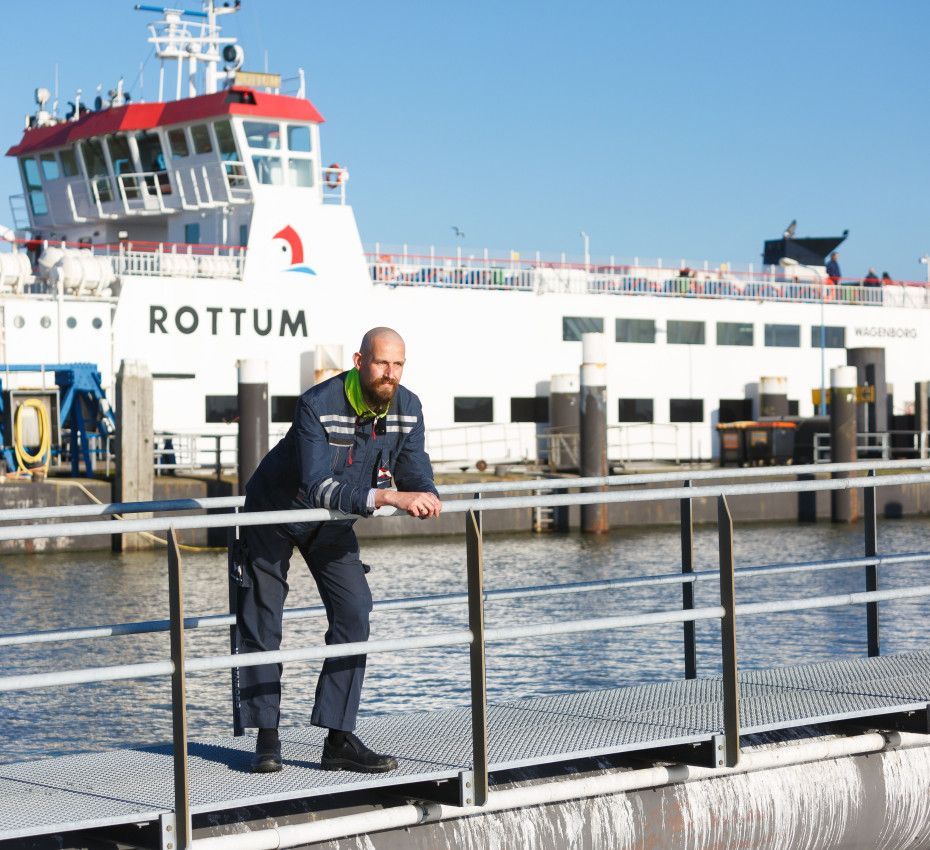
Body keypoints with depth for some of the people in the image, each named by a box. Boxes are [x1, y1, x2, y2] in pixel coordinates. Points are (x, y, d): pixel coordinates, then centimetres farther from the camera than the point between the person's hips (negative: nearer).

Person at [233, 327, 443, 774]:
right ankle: (267, 737, 10)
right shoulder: (318, 406, -34)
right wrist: (386, 497, -50)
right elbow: (318, 486, -42)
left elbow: (415, 472, -13)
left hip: (333, 525, 5)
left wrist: (426, 495, -37)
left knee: (354, 616, -7)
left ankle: (339, 740, -4)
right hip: (274, 512, -4)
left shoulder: (408, 409, -17)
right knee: (261, 627, -1)